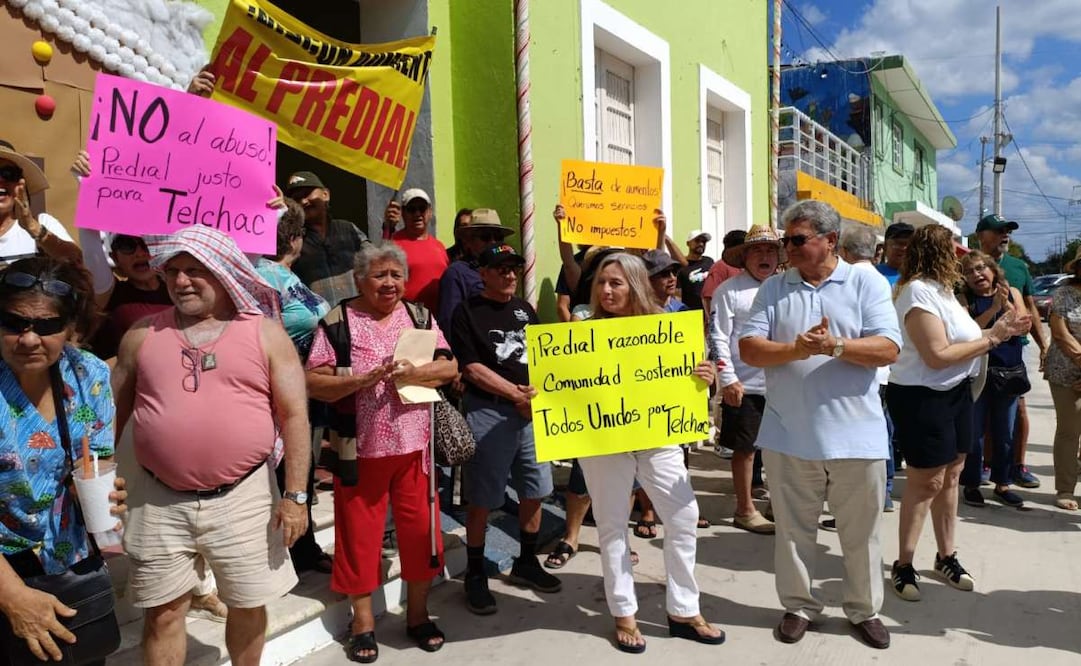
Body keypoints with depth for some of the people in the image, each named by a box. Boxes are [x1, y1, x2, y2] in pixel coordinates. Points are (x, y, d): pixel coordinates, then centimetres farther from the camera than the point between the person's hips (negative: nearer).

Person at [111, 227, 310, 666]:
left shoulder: (265, 332, -2)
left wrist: (295, 494, -9)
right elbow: (112, 410, 12)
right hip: (159, 500, 2)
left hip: (243, 496, -1)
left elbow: (295, 415, -5)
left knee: (248, 606, 12)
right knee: (162, 611, 12)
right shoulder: (143, 334, 5)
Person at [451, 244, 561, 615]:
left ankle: (526, 563, 29)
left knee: (534, 491, 12)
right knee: (482, 498, -1)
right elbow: (472, 368, -10)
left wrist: (537, 392, -5)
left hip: (532, 410, 6)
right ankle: (475, 575, 13)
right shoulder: (467, 313, -3)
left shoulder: (524, 310, 15)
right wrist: (517, 394, -12)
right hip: (488, 412, -6)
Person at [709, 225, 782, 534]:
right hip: (746, 386, -5)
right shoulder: (729, 290, -4)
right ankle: (745, 510, 18)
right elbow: (718, 337, -8)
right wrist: (728, 379, -14)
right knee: (745, 448, 5)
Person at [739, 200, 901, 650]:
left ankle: (864, 610, 31)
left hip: (855, 435, -1)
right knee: (793, 529, 13)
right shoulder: (773, 289, 5)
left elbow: (888, 349, -10)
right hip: (789, 435, 1)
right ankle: (798, 606, 30)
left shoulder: (866, 285, 0)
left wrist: (835, 346, -23)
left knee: (861, 532, 12)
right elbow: (749, 349, -4)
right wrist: (796, 349, -20)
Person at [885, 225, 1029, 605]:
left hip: (955, 392, 9)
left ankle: (946, 557, 27)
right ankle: (903, 565, 8)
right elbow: (938, 355, -23)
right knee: (927, 481, -3)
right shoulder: (919, 292, -18)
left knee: (950, 476, 14)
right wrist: (991, 337, -14)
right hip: (923, 398, -9)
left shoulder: (940, 289, 11)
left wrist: (1002, 331, 4)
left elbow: (959, 341, 14)